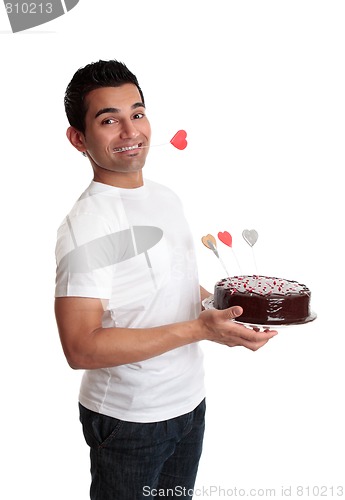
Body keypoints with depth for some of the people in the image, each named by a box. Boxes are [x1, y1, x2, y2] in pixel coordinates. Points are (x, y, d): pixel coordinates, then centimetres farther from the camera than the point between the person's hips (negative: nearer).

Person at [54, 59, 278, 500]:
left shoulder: (167, 198, 3)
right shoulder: (86, 225, -23)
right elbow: (81, 348, -28)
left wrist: (228, 302, -3)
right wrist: (201, 328, -29)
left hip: (190, 399, 7)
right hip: (128, 418, -7)